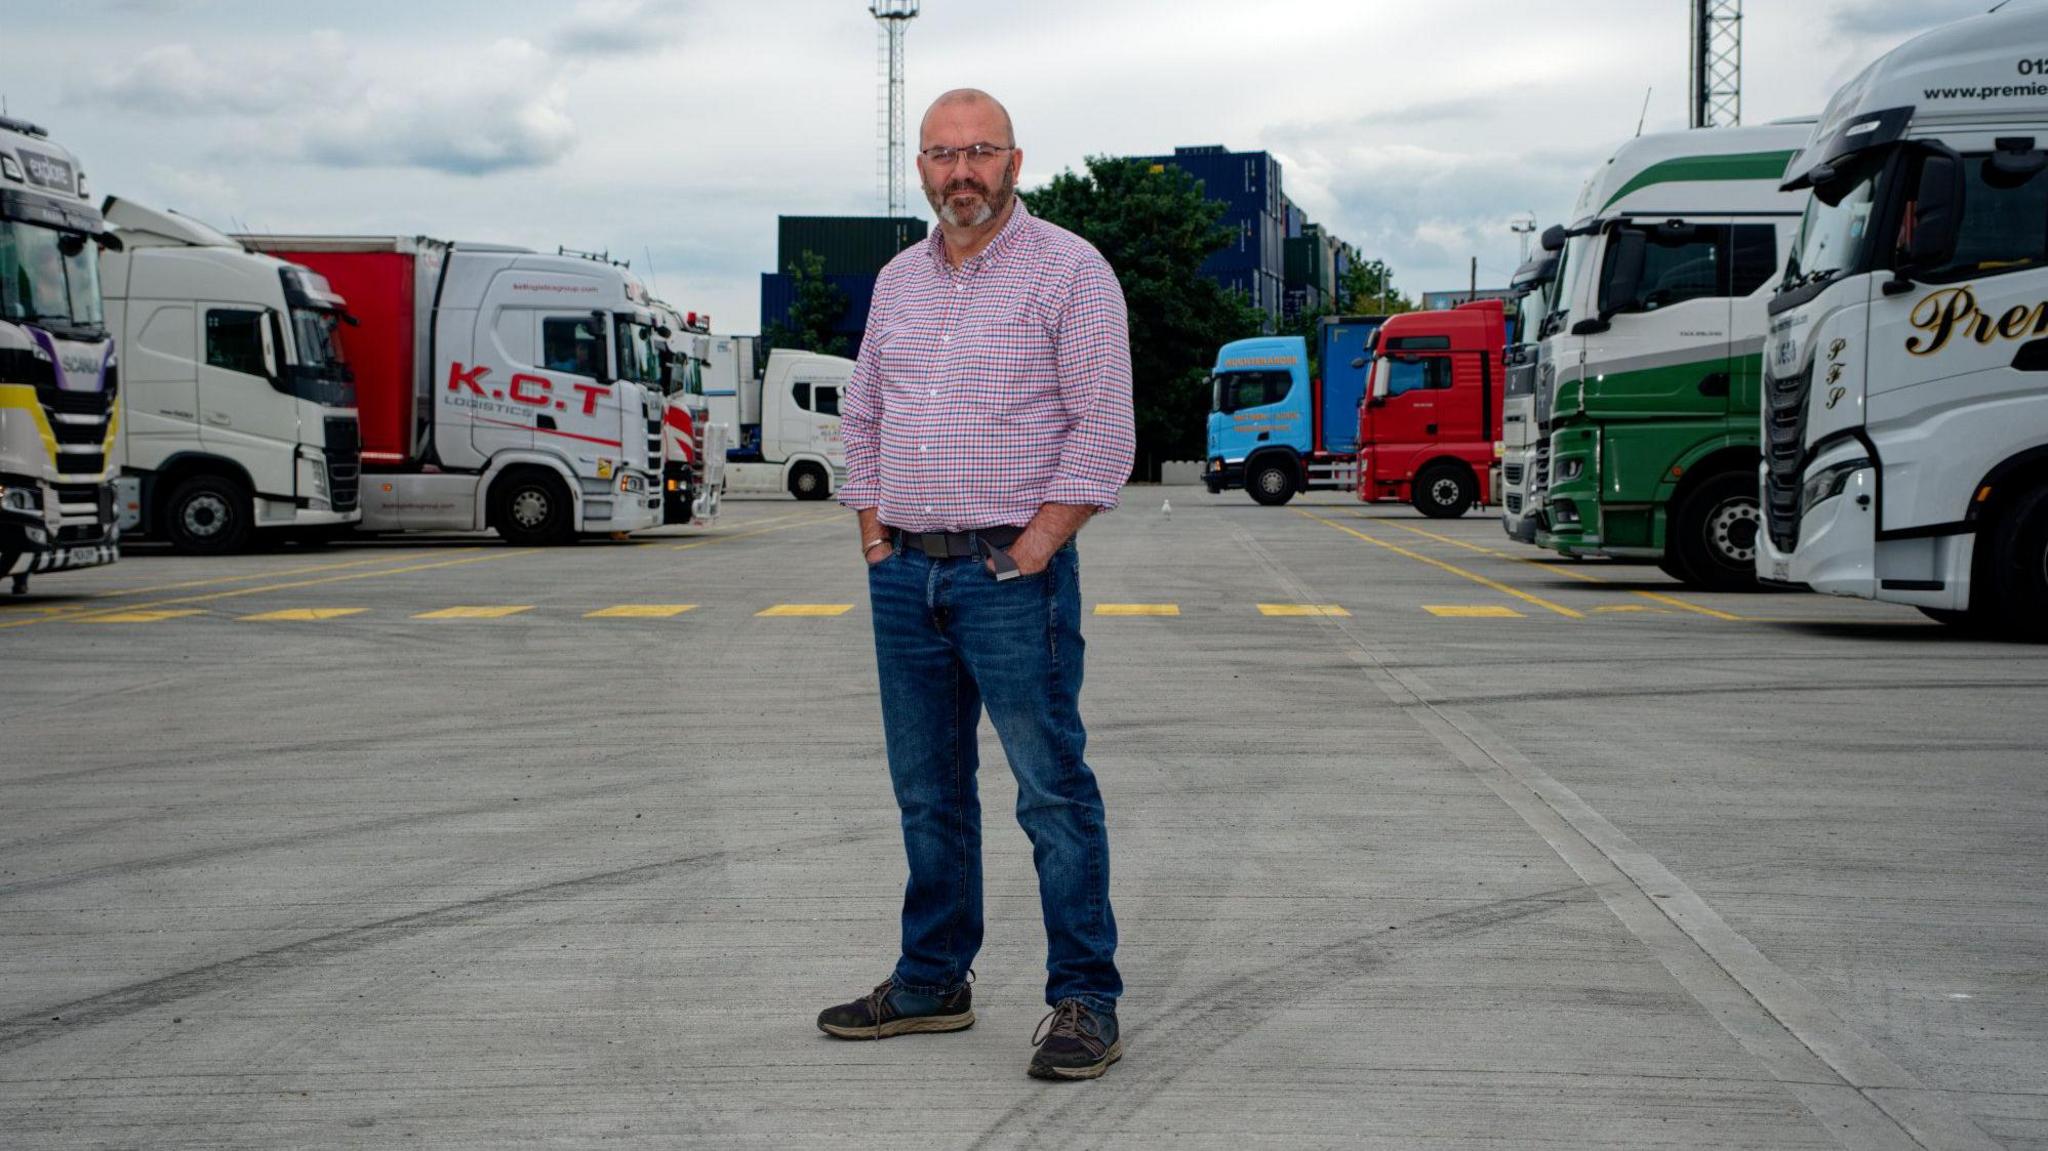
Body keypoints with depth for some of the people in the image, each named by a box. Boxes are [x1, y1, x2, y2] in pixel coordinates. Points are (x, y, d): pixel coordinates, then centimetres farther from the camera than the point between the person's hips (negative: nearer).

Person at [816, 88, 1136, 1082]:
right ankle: (932, 982, 23)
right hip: (905, 575, 6)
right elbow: (862, 417, 21)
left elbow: (1104, 424, -10)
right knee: (927, 793, 13)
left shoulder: (1068, 270, -4)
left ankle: (1085, 1000, 0)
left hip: (1012, 567, -6)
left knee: (1053, 791, -6)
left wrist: (1041, 541, -14)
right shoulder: (898, 282, 15)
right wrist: (872, 531, 10)